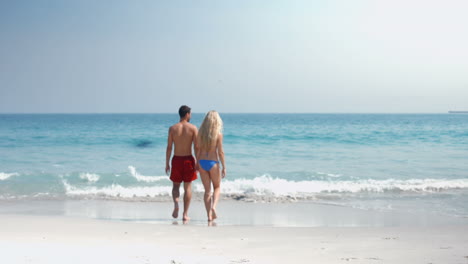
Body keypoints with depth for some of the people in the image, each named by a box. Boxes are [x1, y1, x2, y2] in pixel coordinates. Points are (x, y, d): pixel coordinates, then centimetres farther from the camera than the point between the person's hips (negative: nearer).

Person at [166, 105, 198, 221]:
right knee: (187, 187, 8)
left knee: (175, 185, 15)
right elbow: (196, 147, -7)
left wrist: (167, 164, 5)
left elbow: (169, 147, -1)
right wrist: (197, 163, 0)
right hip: (188, 159, -1)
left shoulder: (172, 128, -1)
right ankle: (185, 214, 7)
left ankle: (176, 203, -13)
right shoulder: (193, 128, -5)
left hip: (176, 159, 1)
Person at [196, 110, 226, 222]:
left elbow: (198, 150, 1)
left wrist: (197, 164, 11)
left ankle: (209, 215, 7)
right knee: (217, 187, 17)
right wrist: (224, 167, -3)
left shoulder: (200, 133, -1)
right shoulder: (218, 134, -9)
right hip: (213, 162, -3)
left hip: (202, 162, 3)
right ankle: (213, 206, -7)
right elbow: (220, 152, -9)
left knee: (207, 190, 10)